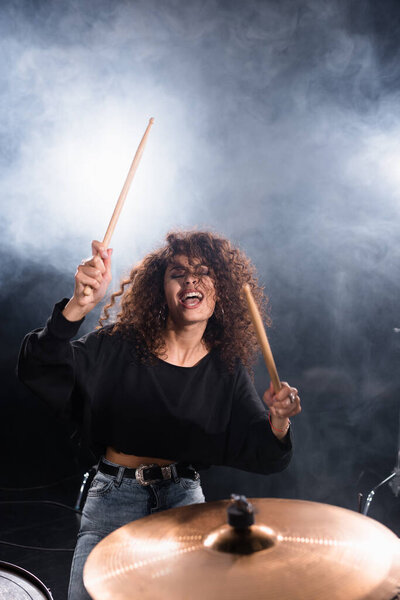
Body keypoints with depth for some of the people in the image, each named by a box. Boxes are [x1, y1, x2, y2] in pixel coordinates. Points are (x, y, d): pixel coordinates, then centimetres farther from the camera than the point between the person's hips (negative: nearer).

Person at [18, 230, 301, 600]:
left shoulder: (227, 369, -3)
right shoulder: (121, 344, -9)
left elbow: (262, 456, -7)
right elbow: (40, 370, -24)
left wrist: (278, 422, -31)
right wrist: (79, 306, -41)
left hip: (185, 498, 2)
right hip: (115, 497, -1)